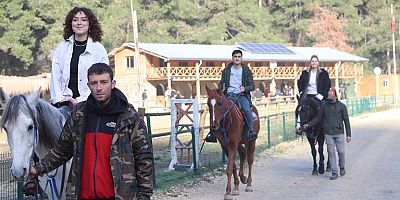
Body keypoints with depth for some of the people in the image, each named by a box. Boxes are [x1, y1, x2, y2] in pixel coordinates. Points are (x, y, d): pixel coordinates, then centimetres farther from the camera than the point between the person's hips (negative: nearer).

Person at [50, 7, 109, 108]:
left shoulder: (99, 50, 4)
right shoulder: (62, 47, 13)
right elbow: (55, 77, 10)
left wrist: (80, 101, -10)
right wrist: (60, 98, -4)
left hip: (87, 103, -2)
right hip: (63, 102, 2)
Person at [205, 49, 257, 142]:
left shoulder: (247, 71, 9)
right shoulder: (226, 70, 14)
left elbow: (252, 86, 7)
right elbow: (221, 83, 20)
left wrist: (245, 89, -14)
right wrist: (221, 90, -3)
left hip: (242, 95, -2)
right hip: (229, 95, 2)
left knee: (247, 109, -32)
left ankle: (250, 131, -26)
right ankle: (213, 133, -12)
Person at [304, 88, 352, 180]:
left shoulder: (342, 106, 0)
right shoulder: (324, 106, 5)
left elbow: (346, 121, 2)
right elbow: (318, 118, 11)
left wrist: (348, 134, -1)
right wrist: (309, 124, -1)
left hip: (339, 133, -1)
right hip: (328, 134, 2)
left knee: (341, 152, 1)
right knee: (331, 153, 2)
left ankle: (342, 167, 28)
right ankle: (334, 173, 7)